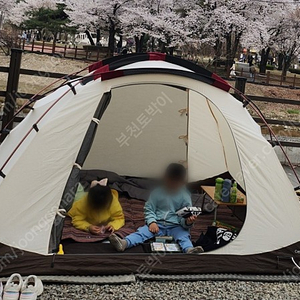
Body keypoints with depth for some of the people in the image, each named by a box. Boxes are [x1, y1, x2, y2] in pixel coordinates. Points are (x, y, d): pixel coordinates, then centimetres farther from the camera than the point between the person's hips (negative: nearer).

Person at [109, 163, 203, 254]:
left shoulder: (185, 196, 2)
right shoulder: (157, 192, 4)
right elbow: (149, 209, 6)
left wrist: (188, 222, -25)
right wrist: (152, 222, -12)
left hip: (175, 226, -1)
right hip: (157, 224, 1)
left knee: (183, 235, -32)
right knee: (142, 231, -24)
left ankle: (189, 250, -62)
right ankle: (124, 243, -49)